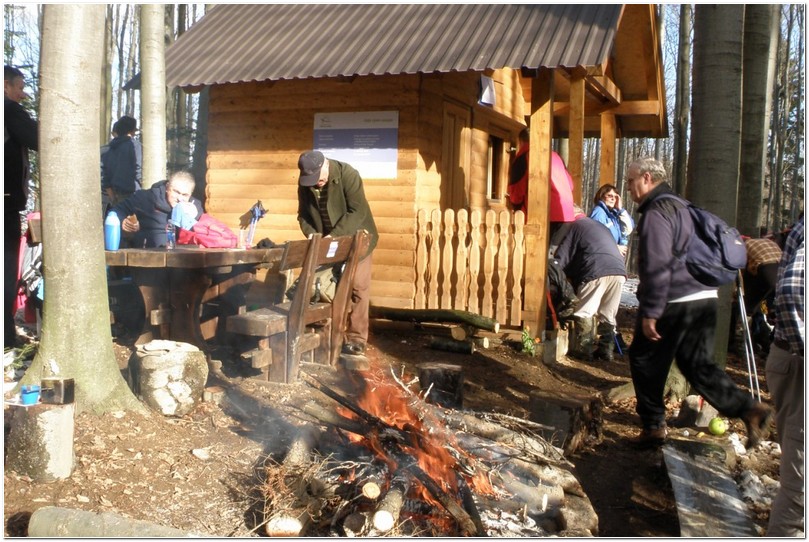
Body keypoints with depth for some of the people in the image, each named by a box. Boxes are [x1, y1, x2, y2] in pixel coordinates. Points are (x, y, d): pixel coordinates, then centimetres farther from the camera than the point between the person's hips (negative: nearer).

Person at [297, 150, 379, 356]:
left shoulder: (348, 175, -22)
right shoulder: (305, 181, -5)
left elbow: (357, 211, -27)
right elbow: (303, 214, 2)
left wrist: (334, 235, -32)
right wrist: (311, 234, -16)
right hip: (327, 243, 5)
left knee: (357, 288, -4)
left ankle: (356, 339, 1)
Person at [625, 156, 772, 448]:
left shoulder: (656, 212, -11)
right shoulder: (681, 207, 21)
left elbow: (657, 266, -20)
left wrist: (650, 312, -18)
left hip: (675, 302, -9)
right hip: (705, 298, 9)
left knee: (645, 360, 6)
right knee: (698, 364, 12)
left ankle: (653, 426, 14)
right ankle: (749, 409, -1)